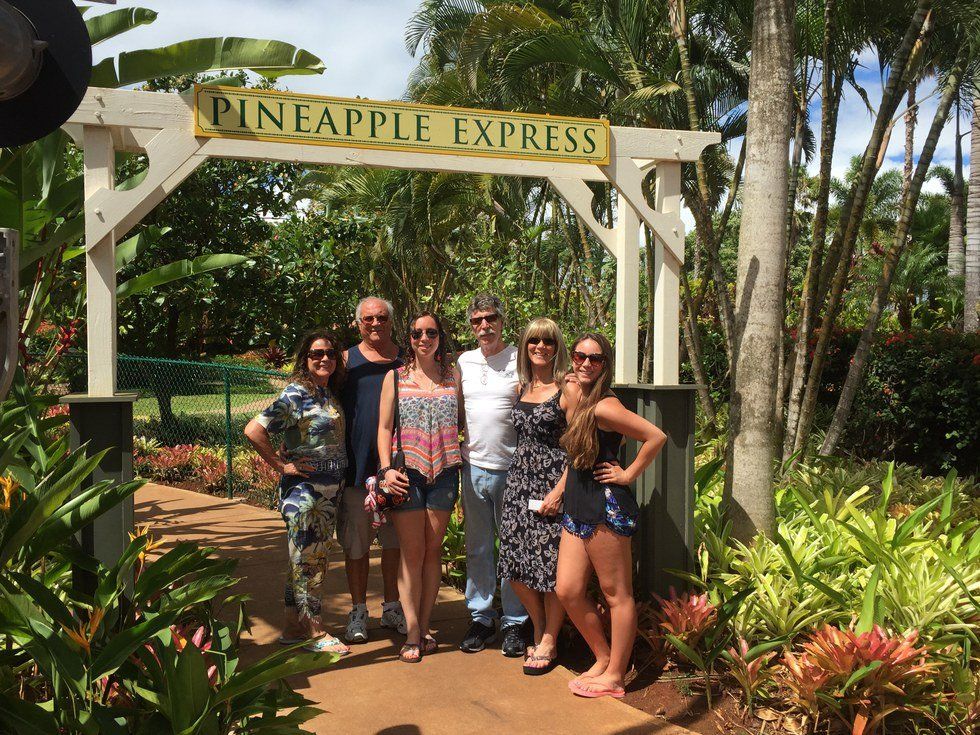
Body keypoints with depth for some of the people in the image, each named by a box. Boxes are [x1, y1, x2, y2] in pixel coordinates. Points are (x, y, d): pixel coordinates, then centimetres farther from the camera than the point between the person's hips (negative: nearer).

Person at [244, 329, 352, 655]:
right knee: (307, 561, 2)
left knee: (315, 561, 14)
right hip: (304, 490, -8)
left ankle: (293, 627, 25)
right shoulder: (296, 394, -14)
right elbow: (254, 430, -21)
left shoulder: (330, 393, 10)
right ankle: (314, 633, 12)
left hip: (330, 490, 8)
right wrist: (281, 465, -15)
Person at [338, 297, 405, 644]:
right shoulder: (347, 360, 2)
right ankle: (358, 611, 19)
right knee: (356, 543, 6)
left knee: (394, 540, 11)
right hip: (357, 467, -1)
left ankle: (392, 607, 25)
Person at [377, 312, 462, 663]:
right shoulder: (395, 377, 5)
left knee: (433, 551, 6)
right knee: (412, 552, -1)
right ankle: (413, 633, 4)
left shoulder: (453, 377, 9)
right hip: (408, 472, -1)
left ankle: (424, 627, 15)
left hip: (444, 472, 2)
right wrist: (386, 468, -7)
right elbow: (384, 427, 4)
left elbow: (463, 421, 13)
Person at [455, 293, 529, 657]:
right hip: (474, 464, 4)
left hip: (511, 467, -4)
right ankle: (480, 618, 22)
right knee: (477, 548, 11)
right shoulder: (464, 362, 9)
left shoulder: (520, 360, -4)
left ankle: (514, 623, 15)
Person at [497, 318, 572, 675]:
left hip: (553, 483, -6)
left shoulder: (566, 390, -6)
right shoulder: (521, 388, 13)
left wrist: (560, 490, -16)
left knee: (551, 565, -1)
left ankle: (548, 644, 15)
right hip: (520, 480, 6)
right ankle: (539, 631, 26)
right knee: (517, 564, 6)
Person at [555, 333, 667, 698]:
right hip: (576, 508, 9)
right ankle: (603, 658, 25)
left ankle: (614, 676, 13)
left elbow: (656, 437, -19)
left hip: (606, 507, -9)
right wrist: (558, 492, 16)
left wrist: (628, 474, -11)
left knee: (616, 594, 3)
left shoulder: (603, 407, -15)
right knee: (568, 591, 9)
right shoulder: (575, 404, 11)